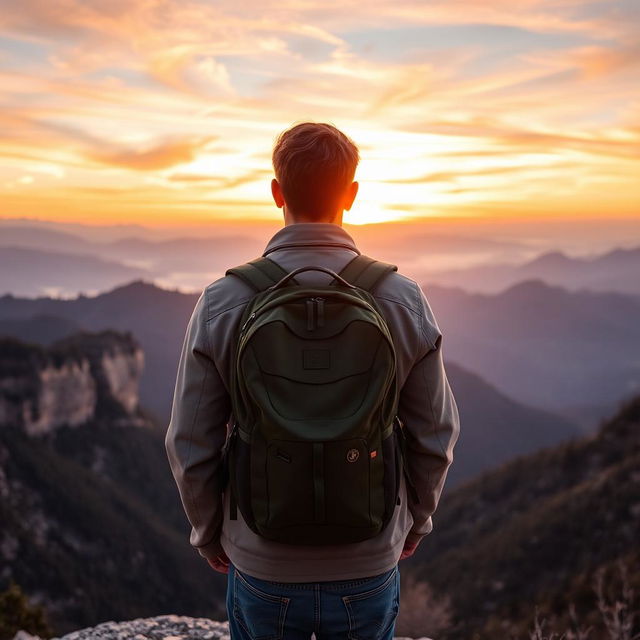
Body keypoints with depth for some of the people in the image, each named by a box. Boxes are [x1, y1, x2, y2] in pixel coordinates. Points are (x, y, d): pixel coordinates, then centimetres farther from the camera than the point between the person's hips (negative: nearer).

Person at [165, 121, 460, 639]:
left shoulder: (222, 303, -15)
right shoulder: (403, 299, -13)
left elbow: (190, 445, -9)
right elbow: (435, 435, -4)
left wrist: (210, 535, 9)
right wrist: (415, 520, 13)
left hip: (262, 567, 0)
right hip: (370, 569, 1)